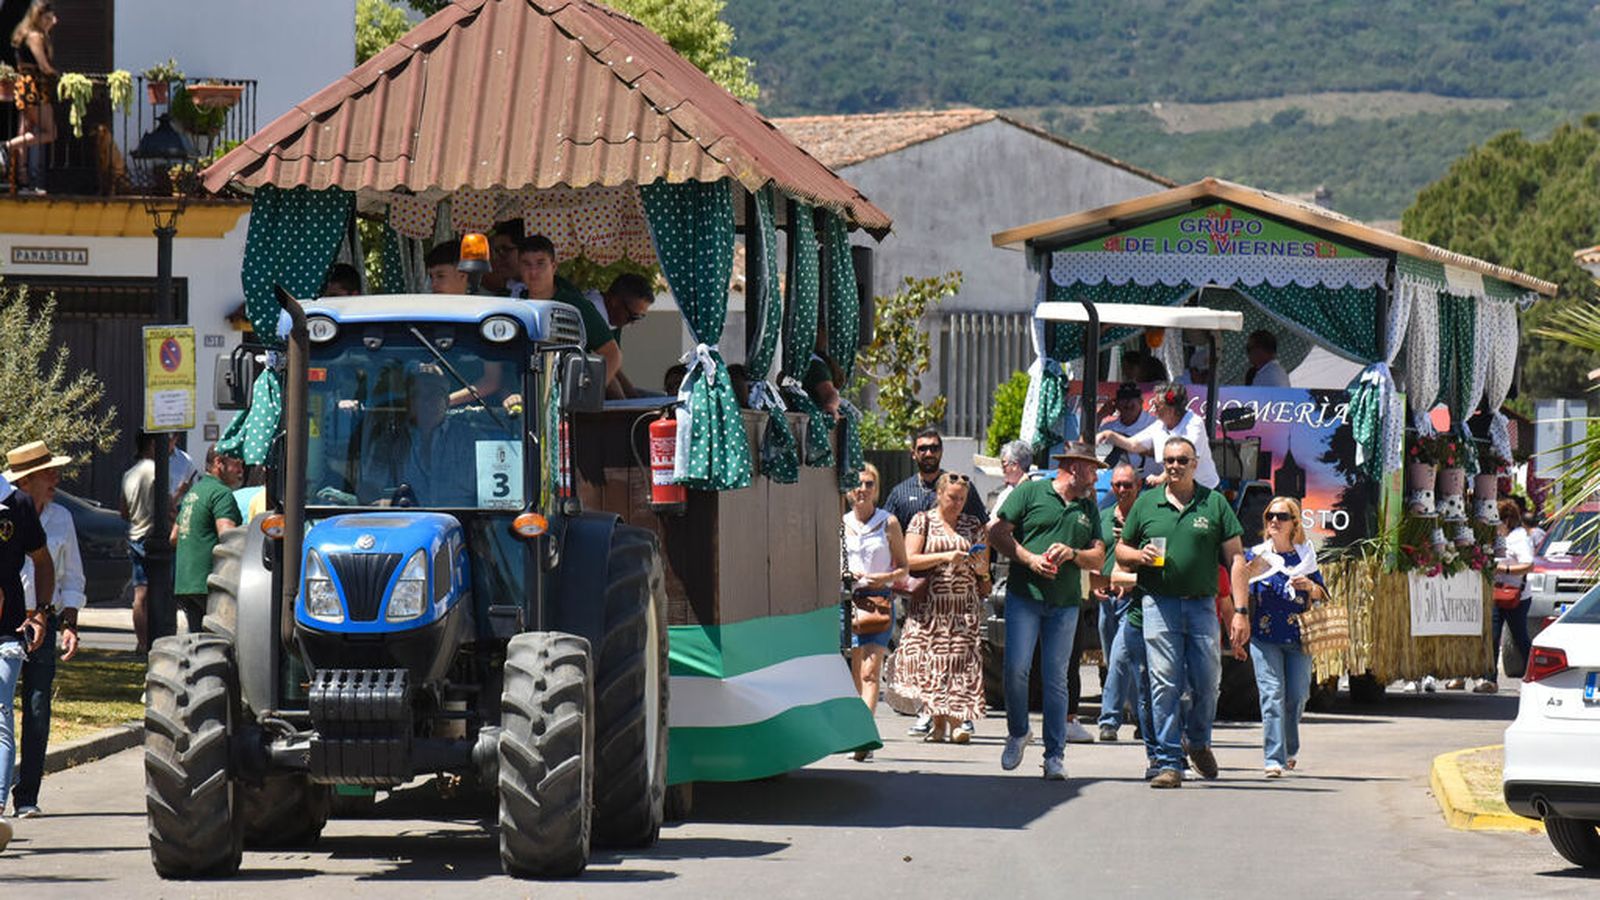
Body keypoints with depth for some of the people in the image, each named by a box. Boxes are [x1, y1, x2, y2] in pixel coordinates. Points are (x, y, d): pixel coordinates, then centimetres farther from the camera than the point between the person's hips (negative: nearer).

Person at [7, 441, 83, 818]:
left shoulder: (60, 518, 11)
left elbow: (72, 579, 17)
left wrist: (69, 625, 6)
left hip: (43, 622, 3)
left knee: (37, 711, -1)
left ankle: (26, 797, 4)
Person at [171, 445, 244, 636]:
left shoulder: (193, 491, 21)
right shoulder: (221, 493, -9)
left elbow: (174, 538, 28)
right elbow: (227, 535, -22)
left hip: (182, 583, 9)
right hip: (207, 584, -9)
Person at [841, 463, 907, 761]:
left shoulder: (889, 523, 4)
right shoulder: (841, 524, 11)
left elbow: (903, 568, 7)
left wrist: (885, 577, -13)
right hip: (847, 599, 3)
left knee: (869, 671, -15)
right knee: (856, 674, 5)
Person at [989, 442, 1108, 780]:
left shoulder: (1088, 509, 16)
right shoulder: (1030, 493, 4)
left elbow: (1098, 558, 14)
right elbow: (998, 533, 1)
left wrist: (1072, 554, -6)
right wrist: (1029, 559, -10)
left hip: (1065, 603, 3)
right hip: (1024, 596, -3)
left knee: (1056, 679, 1)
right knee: (1016, 667, -12)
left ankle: (1055, 755, 3)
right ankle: (1017, 733, 12)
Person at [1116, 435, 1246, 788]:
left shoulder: (1215, 503, 6)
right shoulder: (1146, 503, 10)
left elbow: (1234, 559, 4)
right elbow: (1121, 551, 18)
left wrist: (1240, 610, -4)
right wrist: (1139, 556, -7)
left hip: (1202, 605, 0)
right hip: (1159, 604, 0)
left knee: (1207, 683, 2)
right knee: (1164, 684, -7)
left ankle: (1198, 742, 30)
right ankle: (1169, 763, -4)